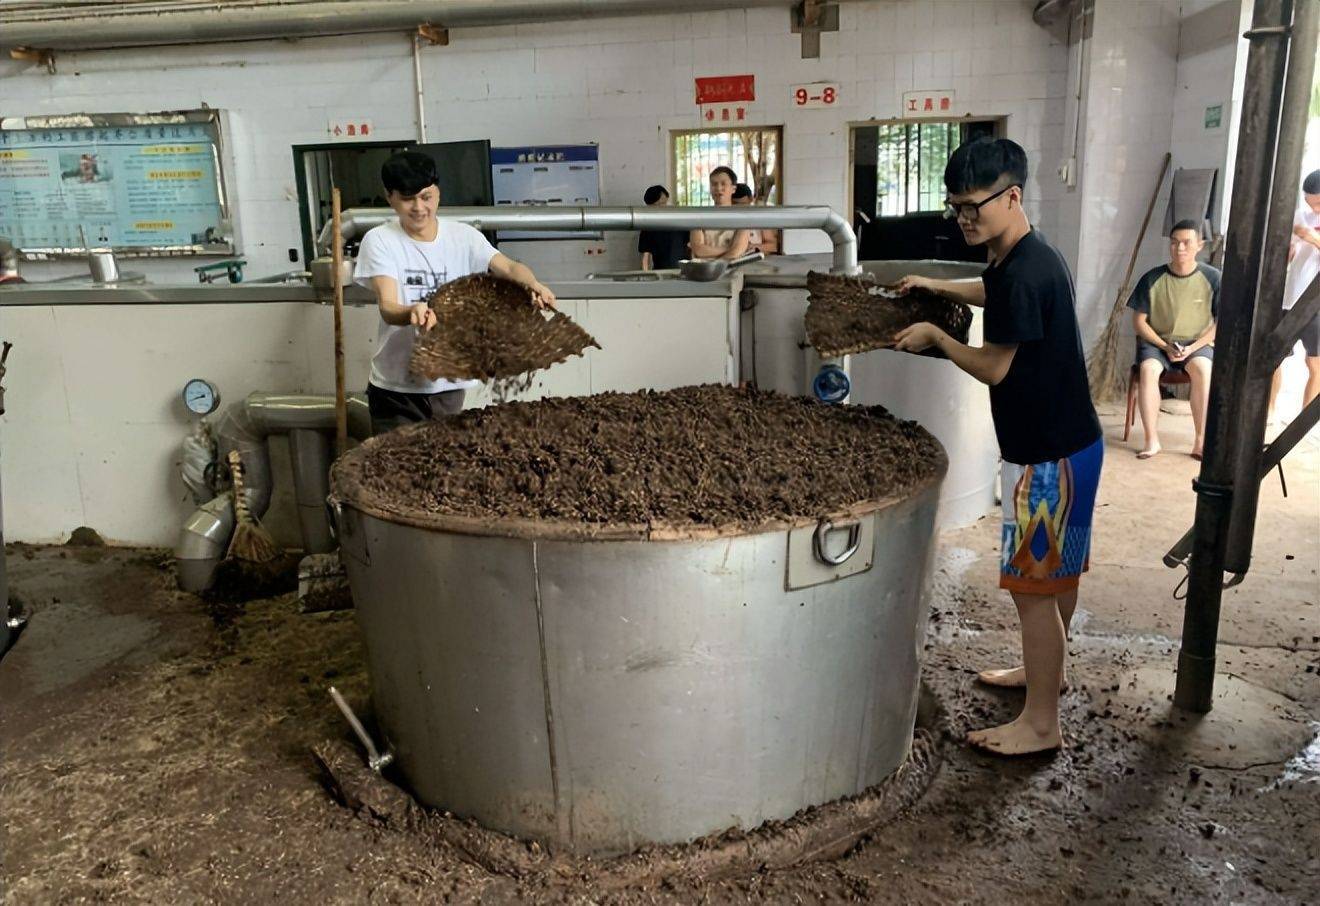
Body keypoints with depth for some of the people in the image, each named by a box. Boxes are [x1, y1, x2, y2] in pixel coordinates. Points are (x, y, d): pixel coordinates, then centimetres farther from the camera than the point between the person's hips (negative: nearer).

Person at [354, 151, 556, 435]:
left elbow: (508, 267, -15)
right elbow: (387, 308, -20)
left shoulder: (463, 237, -1)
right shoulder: (379, 241, -8)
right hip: (396, 388, -2)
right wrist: (413, 312, -44)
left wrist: (532, 284, -39)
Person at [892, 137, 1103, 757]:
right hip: (1067, 439, 10)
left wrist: (934, 336, -6)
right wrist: (939, 287, 26)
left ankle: (1041, 724, 9)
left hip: (1046, 454, -10)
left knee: (1033, 583, -2)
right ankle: (1044, 670, 41)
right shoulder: (1029, 258, 8)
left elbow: (993, 368, -19)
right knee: (1058, 571, 22)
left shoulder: (1023, 273, -24)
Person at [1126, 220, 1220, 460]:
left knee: (1203, 369, -34)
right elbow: (1139, 321, -1)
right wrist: (1165, 347, -13)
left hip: (1197, 343, 0)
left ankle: (1201, 441, -25)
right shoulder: (1152, 278, -7)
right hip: (1157, 342, 0)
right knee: (1148, 369, -33)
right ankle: (1152, 440, -25)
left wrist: (1192, 348, -14)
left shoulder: (1212, 278, -6)